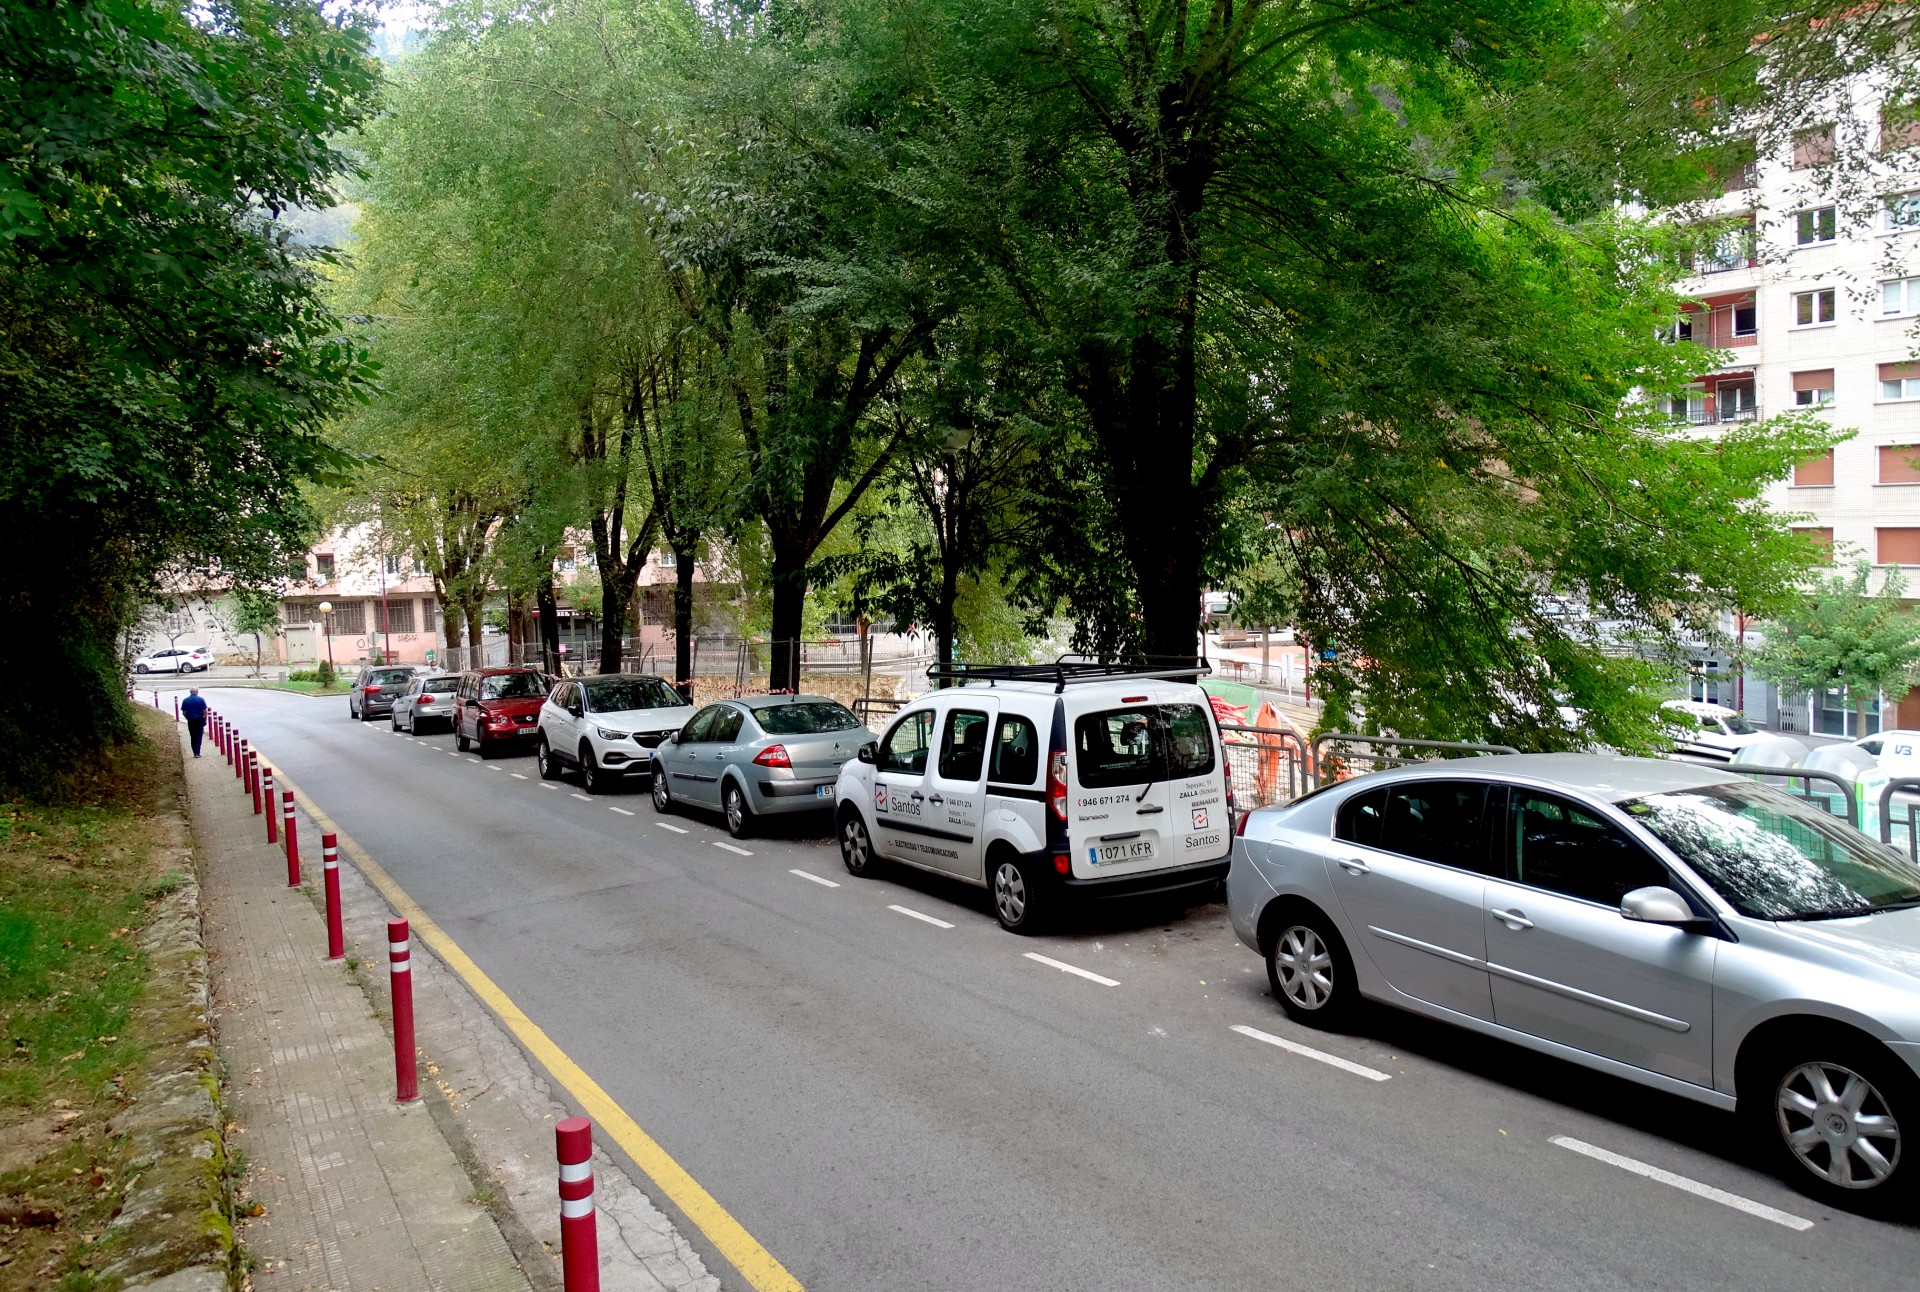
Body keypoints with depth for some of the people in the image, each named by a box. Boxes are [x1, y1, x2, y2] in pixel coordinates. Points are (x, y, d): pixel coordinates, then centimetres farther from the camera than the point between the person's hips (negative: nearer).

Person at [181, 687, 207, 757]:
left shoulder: (185, 700, 0)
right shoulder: (201, 700, -5)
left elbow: (183, 712, 0)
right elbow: (205, 711, -5)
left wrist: (188, 718, 16)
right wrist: (205, 719, 5)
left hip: (191, 720, 1)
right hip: (200, 719, -1)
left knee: (193, 737, 10)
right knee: (199, 736, 3)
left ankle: (195, 753, 11)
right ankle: (197, 752, -6)